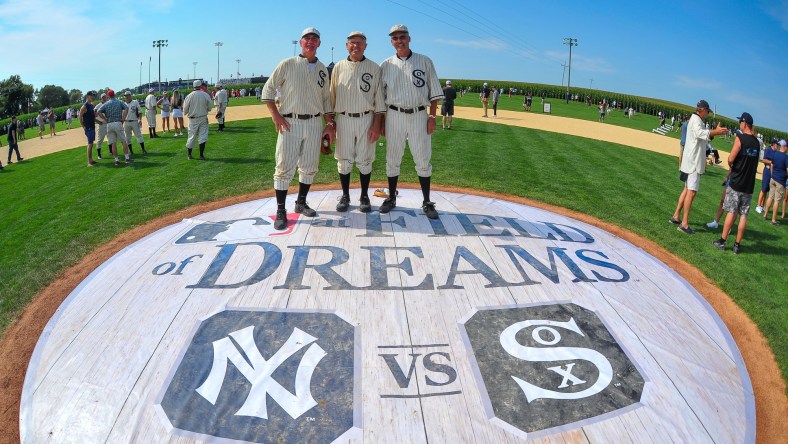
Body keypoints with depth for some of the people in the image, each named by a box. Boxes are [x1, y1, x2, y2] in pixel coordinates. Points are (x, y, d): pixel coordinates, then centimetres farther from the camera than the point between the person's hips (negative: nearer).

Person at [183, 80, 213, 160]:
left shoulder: (189, 96, -6)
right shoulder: (206, 95, -5)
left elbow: (185, 111, -3)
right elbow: (209, 108, 3)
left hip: (193, 120, 1)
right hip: (203, 119, -1)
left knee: (191, 136, 11)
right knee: (203, 137, 0)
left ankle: (189, 155, 21)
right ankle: (201, 155, -7)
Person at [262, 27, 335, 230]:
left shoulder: (322, 69, 13)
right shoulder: (287, 64, 1)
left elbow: (326, 99, 17)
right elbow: (268, 90, 1)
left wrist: (330, 124, 9)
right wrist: (276, 116, -9)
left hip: (315, 124, 4)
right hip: (290, 123, -4)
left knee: (310, 167, 9)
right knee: (284, 167, -6)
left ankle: (301, 203, 25)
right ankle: (280, 211, 1)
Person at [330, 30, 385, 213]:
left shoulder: (374, 68, 3)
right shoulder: (339, 67, 6)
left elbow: (379, 99, 1)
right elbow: (332, 97, 9)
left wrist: (377, 124, -7)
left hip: (366, 119, -1)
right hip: (343, 119, 1)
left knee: (365, 160, 4)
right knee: (344, 160, 5)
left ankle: (364, 197, 17)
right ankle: (345, 196, 18)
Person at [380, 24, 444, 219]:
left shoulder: (425, 62, 4)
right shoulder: (386, 65, 7)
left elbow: (434, 92, 4)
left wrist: (432, 117, -5)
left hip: (419, 116, -1)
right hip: (394, 116, 1)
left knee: (423, 161, 1)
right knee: (392, 160, 7)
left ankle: (427, 202, 10)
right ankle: (391, 198, 20)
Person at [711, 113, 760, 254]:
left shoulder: (740, 138, -11)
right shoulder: (757, 143, 8)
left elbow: (730, 159, -14)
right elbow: (754, 162, 13)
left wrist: (730, 166, 6)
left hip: (736, 183, -5)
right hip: (749, 185, 5)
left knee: (731, 212, 0)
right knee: (743, 215, 6)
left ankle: (722, 241, 3)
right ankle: (737, 245, 10)